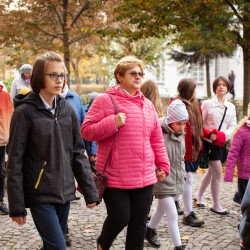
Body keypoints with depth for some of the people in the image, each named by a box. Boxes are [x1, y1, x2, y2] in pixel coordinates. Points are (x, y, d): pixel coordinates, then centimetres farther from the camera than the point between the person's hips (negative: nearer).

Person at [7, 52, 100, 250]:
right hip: (39, 195, -5)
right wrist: (17, 207, -8)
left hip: (64, 193, 5)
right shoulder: (25, 112, -8)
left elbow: (78, 153, 9)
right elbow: (14, 161, -7)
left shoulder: (67, 110, 6)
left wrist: (90, 192, 5)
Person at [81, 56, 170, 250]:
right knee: (120, 217, -2)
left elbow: (157, 139, 16)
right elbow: (86, 131, -8)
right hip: (114, 176, -5)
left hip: (144, 177, 5)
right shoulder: (105, 101, -5)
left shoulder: (147, 105, 12)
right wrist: (112, 123, -20)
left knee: (139, 223, 10)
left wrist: (163, 165, 12)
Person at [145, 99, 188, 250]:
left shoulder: (181, 136, 5)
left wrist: (182, 175, 19)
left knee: (162, 210, 24)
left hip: (177, 181, 8)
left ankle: (150, 231, 46)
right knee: (173, 215, -7)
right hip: (163, 181, -8)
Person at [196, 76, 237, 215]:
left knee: (211, 171, 15)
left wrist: (223, 135, -13)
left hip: (221, 143, 6)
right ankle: (215, 205, -1)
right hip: (208, 142, -6)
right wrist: (210, 134, -17)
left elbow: (233, 126, 6)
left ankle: (199, 195, 36)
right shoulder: (207, 104, -4)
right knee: (217, 171, -11)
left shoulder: (231, 107, 10)